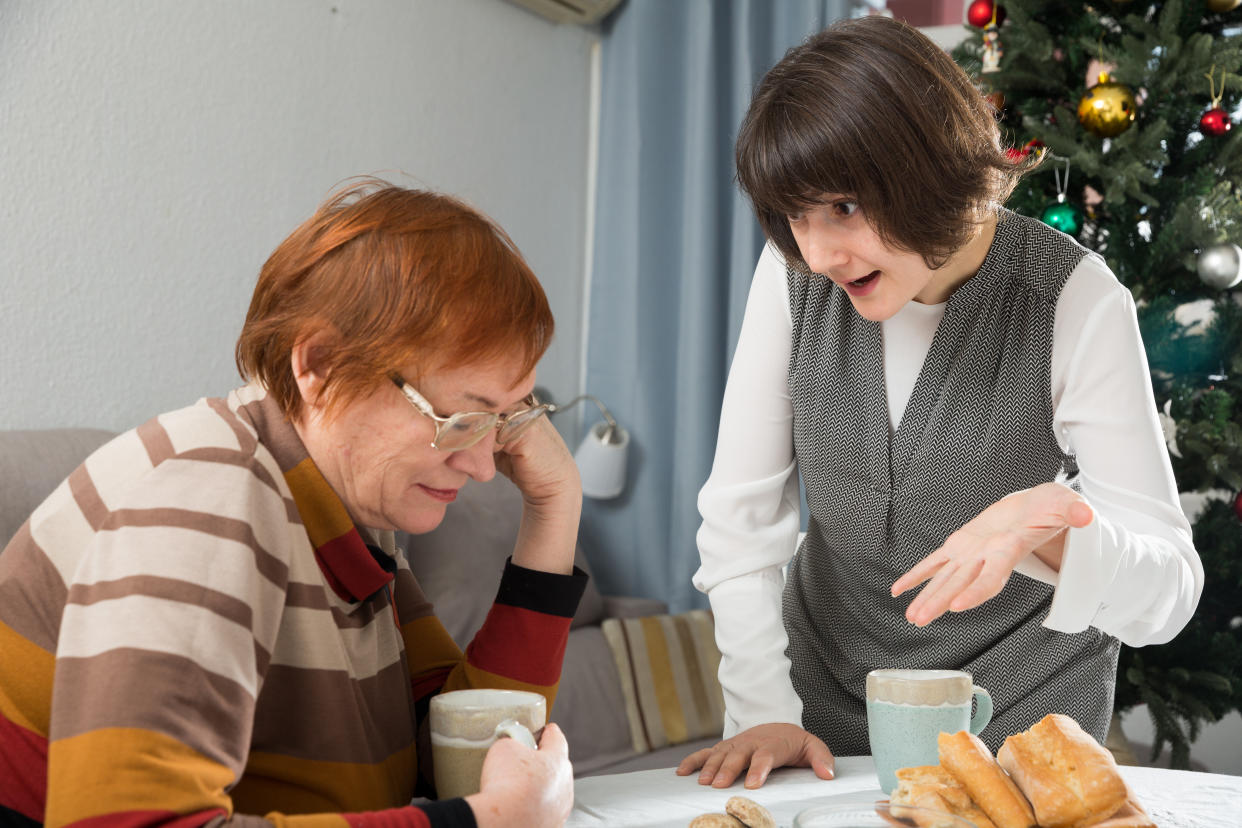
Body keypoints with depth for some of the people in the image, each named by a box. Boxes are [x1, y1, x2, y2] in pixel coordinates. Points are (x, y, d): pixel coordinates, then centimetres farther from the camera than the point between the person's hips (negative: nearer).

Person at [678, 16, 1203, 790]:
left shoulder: (1076, 302, -23)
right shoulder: (796, 272, -14)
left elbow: (1169, 594, -23)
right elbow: (740, 511, -8)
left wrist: (1051, 531, -43)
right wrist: (762, 710, -14)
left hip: (1019, 708, -2)